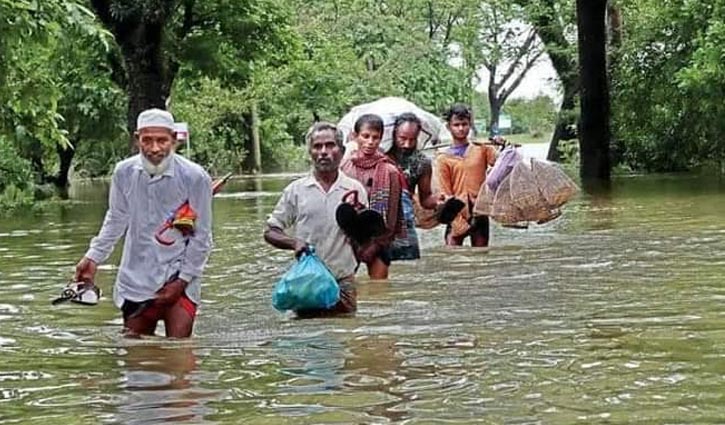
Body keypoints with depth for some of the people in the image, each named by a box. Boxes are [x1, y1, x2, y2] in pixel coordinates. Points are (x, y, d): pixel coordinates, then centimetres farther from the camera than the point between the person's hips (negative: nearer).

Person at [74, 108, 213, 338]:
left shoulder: (194, 177, -13)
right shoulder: (124, 172, -4)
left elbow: (201, 237, -6)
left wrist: (182, 280, -8)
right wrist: (93, 257, 8)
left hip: (178, 278, -3)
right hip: (136, 278, 3)